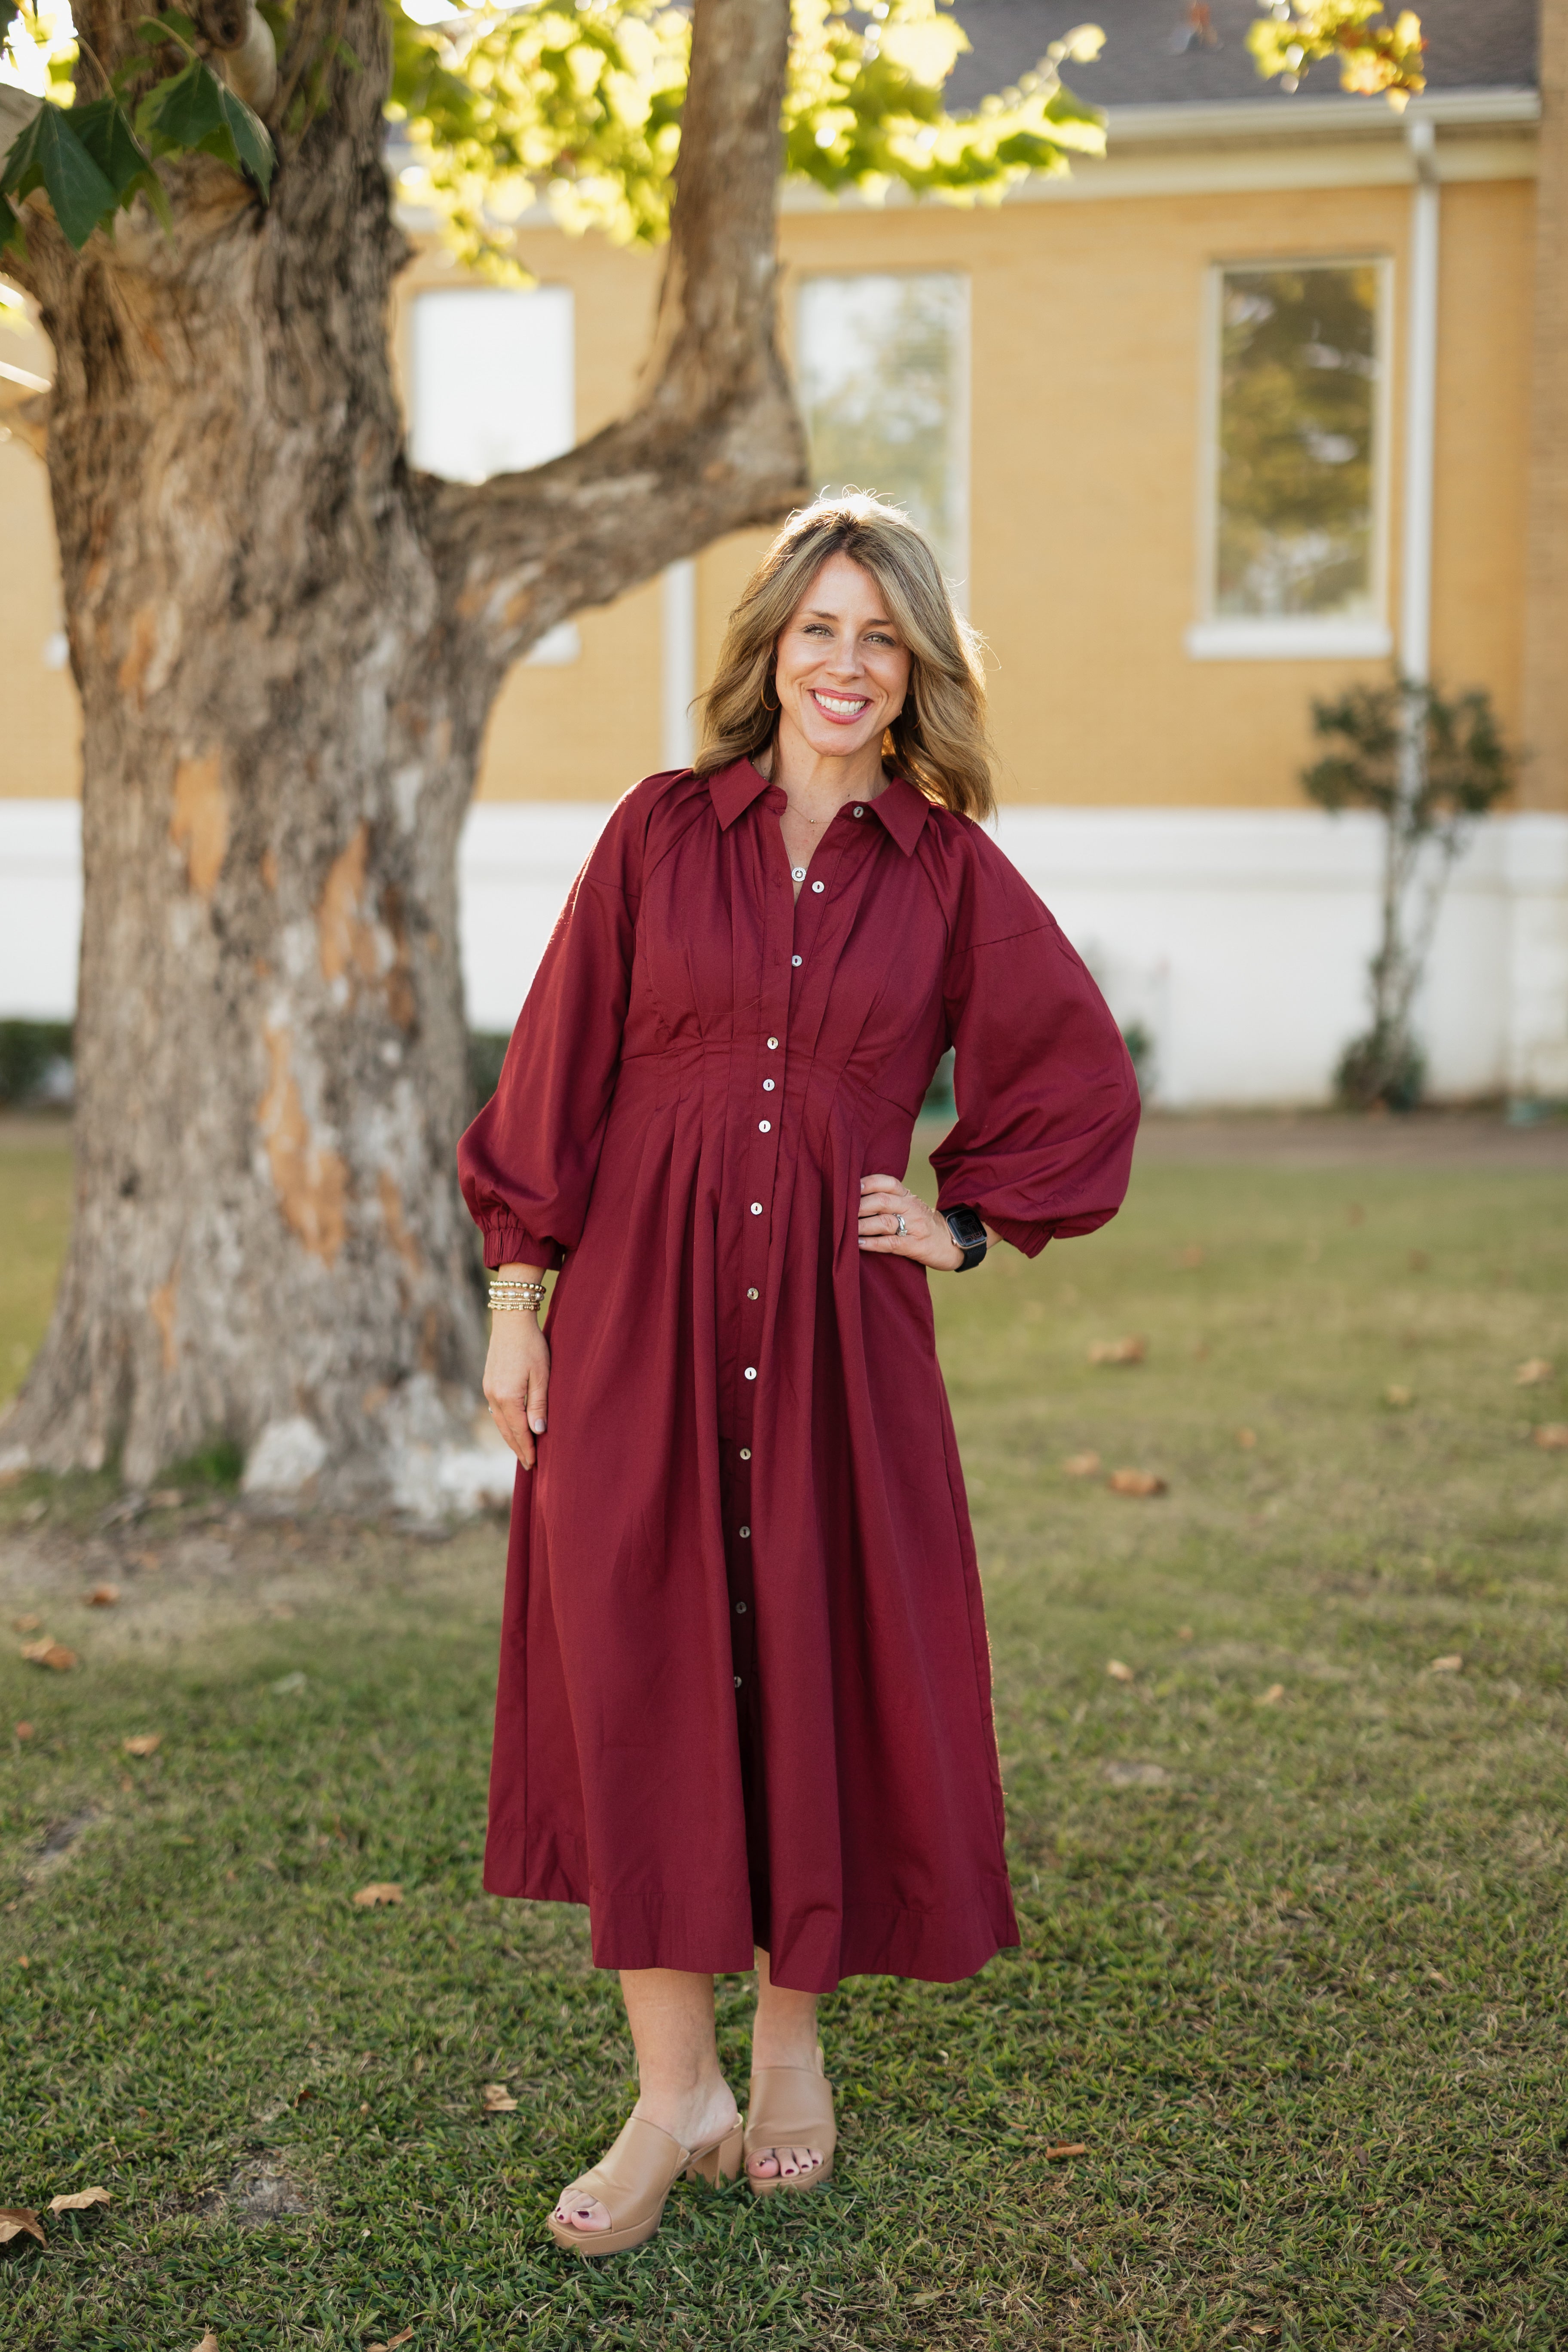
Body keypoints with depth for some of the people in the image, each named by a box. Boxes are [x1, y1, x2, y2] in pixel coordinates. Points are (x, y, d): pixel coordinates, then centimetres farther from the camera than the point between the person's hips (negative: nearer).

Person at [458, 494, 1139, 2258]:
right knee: (639, 1677, -1)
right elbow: (558, 1074, 3)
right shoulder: (660, 832, 3)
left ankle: (791, 2041, 28)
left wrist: (964, 1226, 5)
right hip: (641, 1316, 0)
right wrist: (516, 1299, 0)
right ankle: (674, 2093, 11)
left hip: (837, 1327, 1)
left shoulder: (952, 875, 4)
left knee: (823, 1670, 7)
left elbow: (1083, 1085, 12)